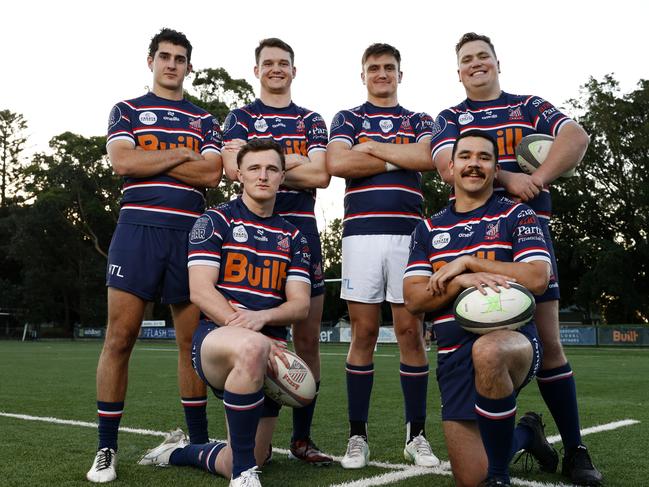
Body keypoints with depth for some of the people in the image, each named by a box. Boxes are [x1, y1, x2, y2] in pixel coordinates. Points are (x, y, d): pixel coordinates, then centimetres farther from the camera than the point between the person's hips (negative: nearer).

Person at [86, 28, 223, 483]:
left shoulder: (205, 120, 17)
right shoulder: (127, 111, 13)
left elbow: (211, 174, 0)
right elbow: (123, 161, -5)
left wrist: (150, 160, -3)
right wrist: (181, 154, -2)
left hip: (190, 232, 2)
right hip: (138, 227, -2)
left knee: (193, 340, 4)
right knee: (119, 339, -5)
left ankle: (199, 441, 15)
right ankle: (106, 449, 5)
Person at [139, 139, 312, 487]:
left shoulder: (292, 237, 14)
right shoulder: (216, 221, 2)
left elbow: (301, 305, 4)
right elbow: (200, 291, -9)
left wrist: (261, 317, -19)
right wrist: (250, 336, -21)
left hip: (268, 354, 5)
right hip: (215, 338, -5)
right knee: (250, 349, -42)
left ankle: (178, 451, 36)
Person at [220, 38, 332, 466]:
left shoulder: (312, 121, 16)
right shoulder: (239, 118, 12)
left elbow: (320, 176, -1)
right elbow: (235, 169, -7)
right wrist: (295, 161, -4)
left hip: (302, 231, 2)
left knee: (309, 338, 2)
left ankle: (302, 437, 11)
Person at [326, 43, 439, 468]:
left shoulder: (420, 121, 18)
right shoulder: (347, 119, 15)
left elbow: (427, 158, -5)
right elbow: (337, 164, -6)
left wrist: (371, 146, -2)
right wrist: (398, 160, -2)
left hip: (409, 233, 1)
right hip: (362, 233, -1)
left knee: (411, 332, 0)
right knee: (363, 333, 0)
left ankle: (417, 434, 10)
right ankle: (358, 435, 8)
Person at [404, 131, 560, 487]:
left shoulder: (516, 216, 4)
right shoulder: (428, 229, 13)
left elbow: (536, 279, -12)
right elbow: (413, 299, 2)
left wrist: (467, 263, -11)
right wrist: (461, 282, -16)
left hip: (512, 338, -3)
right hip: (454, 357, 4)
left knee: (486, 351, -42)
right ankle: (525, 434, 34)